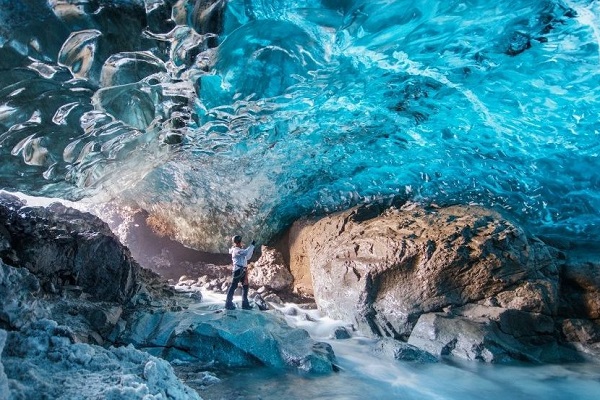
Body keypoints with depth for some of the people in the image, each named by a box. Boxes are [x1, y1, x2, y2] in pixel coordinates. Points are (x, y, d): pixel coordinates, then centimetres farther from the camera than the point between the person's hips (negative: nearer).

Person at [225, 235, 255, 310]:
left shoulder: (240, 249, 19)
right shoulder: (236, 250, -10)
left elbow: (247, 257, 24)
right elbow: (245, 253, -27)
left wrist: (251, 250, 11)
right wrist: (252, 245, -22)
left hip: (243, 270, 10)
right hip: (238, 270, -10)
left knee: (245, 286, 10)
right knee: (234, 286, -6)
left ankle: (245, 304, 16)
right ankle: (228, 303, -2)